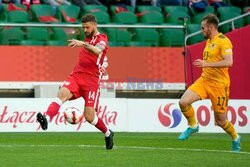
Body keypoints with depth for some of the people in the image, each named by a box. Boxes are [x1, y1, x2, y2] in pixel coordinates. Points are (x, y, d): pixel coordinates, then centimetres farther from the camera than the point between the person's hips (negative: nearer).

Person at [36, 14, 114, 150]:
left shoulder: (101, 38, -4)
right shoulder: (87, 39, 19)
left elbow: (97, 51, -30)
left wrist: (83, 44, -43)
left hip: (91, 80, -5)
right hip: (76, 76, 5)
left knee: (89, 117, -7)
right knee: (62, 94, -27)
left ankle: (108, 133, 22)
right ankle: (46, 118, -51)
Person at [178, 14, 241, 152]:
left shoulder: (223, 41, -13)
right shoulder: (209, 41, 14)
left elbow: (228, 62, -25)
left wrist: (206, 64, -28)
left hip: (218, 84, -7)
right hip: (204, 80, 7)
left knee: (220, 121, 2)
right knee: (183, 102, -16)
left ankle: (235, 138, 30)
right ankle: (193, 126, 8)